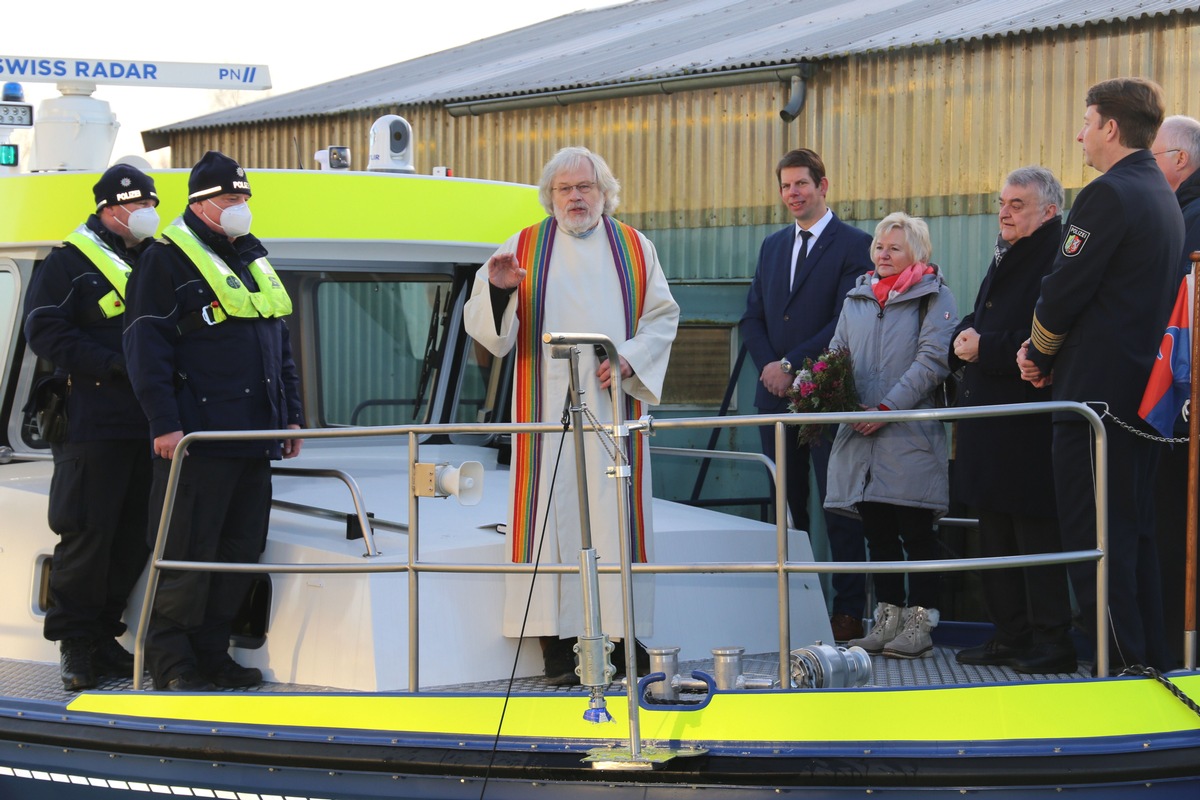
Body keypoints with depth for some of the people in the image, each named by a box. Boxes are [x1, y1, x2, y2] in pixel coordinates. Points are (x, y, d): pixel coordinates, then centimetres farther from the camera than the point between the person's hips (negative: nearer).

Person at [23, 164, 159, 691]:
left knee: (133, 538, 6)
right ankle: (75, 644, 2)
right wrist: (114, 363, -17)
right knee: (87, 534, -7)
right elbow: (44, 332, -9)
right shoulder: (69, 262, 0)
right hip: (92, 425, -6)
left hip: (146, 427, 6)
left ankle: (104, 636, 16)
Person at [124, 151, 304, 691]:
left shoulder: (254, 260, 21)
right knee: (187, 551, -6)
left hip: (254, 439, 8)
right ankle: (170, 660, 1)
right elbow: (146, 347, -11)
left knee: (241, 548, 8)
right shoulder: (167, 260, -4)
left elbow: (281, 347, 26)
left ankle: (211, 651, 17)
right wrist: (164, 422, -18)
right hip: (197, 439, -8)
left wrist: (291, 416, 20)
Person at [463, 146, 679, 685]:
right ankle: (556, 644, -4)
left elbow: (662, 317, 10)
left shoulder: (634, 249, 12)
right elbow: (484, 326, 2)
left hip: (614, 403, 1)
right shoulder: (525, 248, 8)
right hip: (548, 408, -1)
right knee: (553, 512, -6)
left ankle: (624, 639, 4)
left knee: (618, 512, -1)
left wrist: (629, 357, -7)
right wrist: (498, 289, -19)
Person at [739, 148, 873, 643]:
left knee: (838, 509, -4)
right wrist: (768, 366, -2)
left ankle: (848, 614, -1)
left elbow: (847, 320, -12)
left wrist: (791, 365, -14)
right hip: (777, 396, 6)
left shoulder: (854, 245, -3)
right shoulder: (772, 247, 18)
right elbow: (752, 318, 16)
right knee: (788, 508, 7)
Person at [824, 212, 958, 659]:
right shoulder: (857, 298, 17)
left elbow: (933, 359, -9)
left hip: (910, 436, -5)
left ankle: (920, 621, 2)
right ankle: (888, 617, 15)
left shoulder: (933, 296, 0)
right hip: (862, 437, 5)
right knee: (877, 531, 8)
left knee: (915, 532, -3)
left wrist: (887, 408, -15)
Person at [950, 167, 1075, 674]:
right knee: (996, 535, 13)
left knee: (1036, 533, -5)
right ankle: (1011, 636, 20)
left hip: (1030, 429, -10)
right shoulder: (1005, 258, 18)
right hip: (992, 424, 10)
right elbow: (979, 326, 24)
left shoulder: (1053, 261, -14)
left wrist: (986, 349, -17)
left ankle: (1052, 640, 2)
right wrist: (967, 337, 2)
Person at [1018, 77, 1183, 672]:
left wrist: (1038, 354, 3)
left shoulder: (1108, 195, -15)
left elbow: (1064, 291, -16)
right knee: (1134, 534, 14)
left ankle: (1121, 667, -6)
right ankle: (1151, 664, 18)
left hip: (1095, 392, -10)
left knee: (1092, 540, -6)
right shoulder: (1161, 197, 16)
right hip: (1142, 392, 10)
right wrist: (1047, 355, 12)